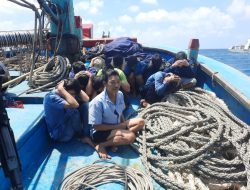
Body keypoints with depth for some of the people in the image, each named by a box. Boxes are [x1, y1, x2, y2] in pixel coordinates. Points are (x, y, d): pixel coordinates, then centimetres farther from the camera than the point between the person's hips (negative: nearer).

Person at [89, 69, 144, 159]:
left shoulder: (120, 95, -5)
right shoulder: (97, 102, -24)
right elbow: (96, 126, -20)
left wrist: (124, 123, -10)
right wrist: (118, 126, -19)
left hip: (118, 126, 8)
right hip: (100, 132, -7)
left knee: (140, 122, -6)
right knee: (130, 136, -27)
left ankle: (116, 140, -11)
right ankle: (101, 145, -12)